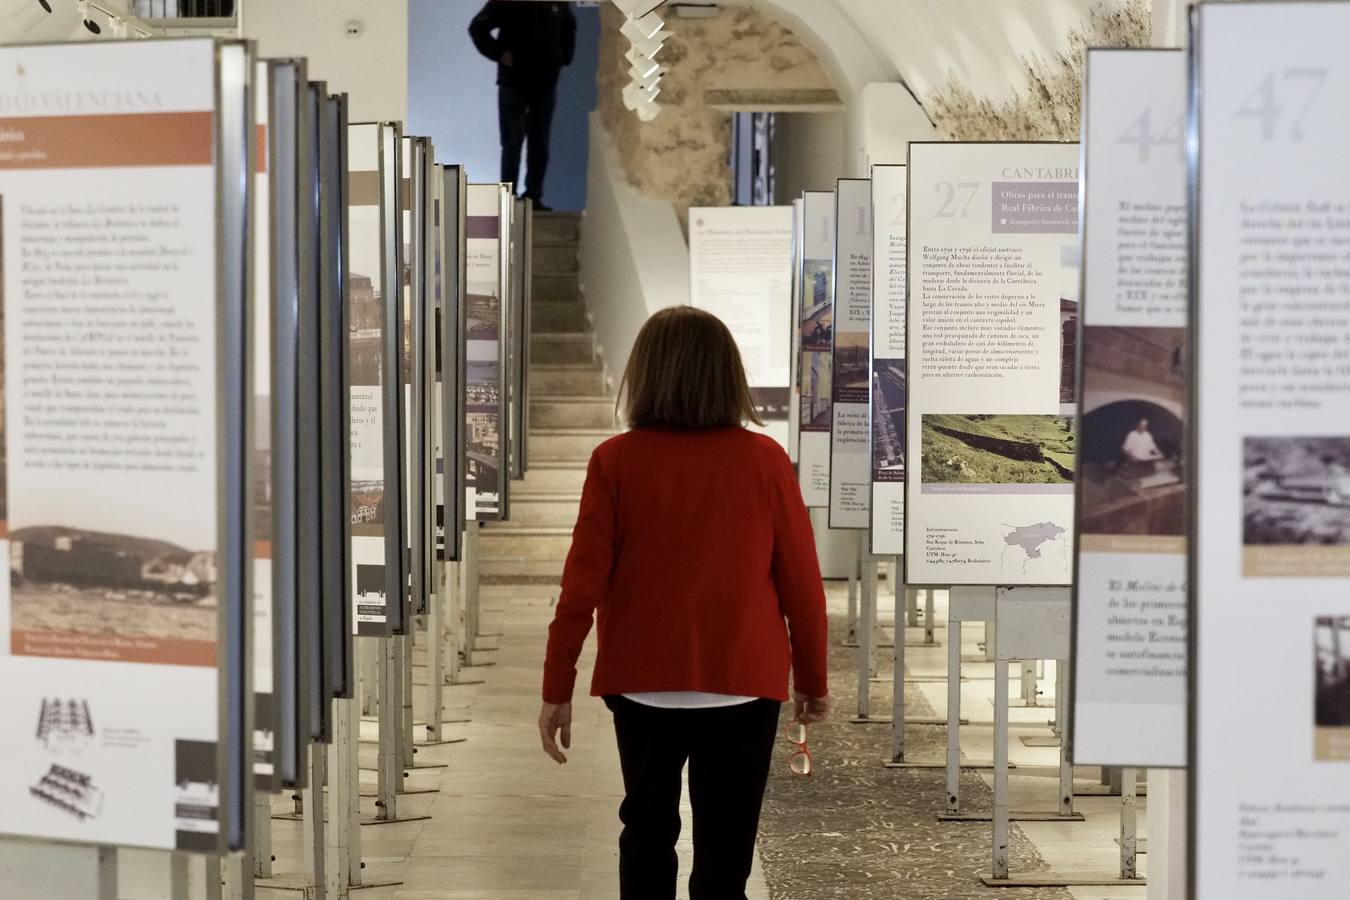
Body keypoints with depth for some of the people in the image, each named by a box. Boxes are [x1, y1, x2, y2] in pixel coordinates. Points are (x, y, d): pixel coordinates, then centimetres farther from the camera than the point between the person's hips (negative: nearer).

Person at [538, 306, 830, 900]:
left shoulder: (616, 461, -7)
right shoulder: (765, 460, -6)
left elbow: (583, 582, -7)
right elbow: (801, 582, -2)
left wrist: (557, 687, 1)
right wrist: (813, 680, 11)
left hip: (643, 683, 1)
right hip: (742, 684, -1)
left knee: (648, 828, 21)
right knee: (724, 851, 4)